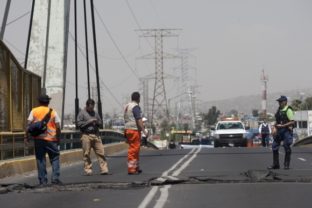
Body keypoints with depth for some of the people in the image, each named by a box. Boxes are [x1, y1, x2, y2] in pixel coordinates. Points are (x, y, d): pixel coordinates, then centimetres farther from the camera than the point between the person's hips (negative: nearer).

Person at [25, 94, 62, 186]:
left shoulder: (34, 111, 6)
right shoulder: (53, 112, 4)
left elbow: (28, 124, -3)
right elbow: (58, 127, -1)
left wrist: (27, 137, 0)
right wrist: (58, 138, 8)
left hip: (38, 139, 1)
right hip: (51, 139, -1)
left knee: (40, 159, 6)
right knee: (55, 158, 7)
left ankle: (43, 180, 5)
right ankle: (55, 177, -5)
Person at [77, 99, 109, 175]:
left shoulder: (95, 113, 18)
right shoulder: (82, 113, 4)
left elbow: (100, 123, 22)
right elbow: (79, 123, -5)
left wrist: (97, 122, -1)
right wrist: (88, 122, -11)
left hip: (96, 135, 4)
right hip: (86, 135, -4)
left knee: (101, 152, -4)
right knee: (86, 154, -2)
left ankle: (104, 169, -4)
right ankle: (88, 170, 5)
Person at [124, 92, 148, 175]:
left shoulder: (127, 106, 16)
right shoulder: (136, 106, -12)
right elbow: (139, 120, -19)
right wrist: (144, 130, -18)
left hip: (128, 130, 9)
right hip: (134, 130, -9)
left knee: (135, 149, 16)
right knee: (134, 149, -7)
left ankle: (136, 167, 22)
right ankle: (131, 169, -8)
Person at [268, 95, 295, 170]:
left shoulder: (288, 110, -11)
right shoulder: (279, 110, 13)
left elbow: (292, 122, -16)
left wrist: (282, 125, -21)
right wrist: (275, 129, 9)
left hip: (286, 131, -8)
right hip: (279, 131, 8)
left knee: (287, 148, -2)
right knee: (274, 147, 6)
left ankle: (286, 165, 6)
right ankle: (275, 164, 14)